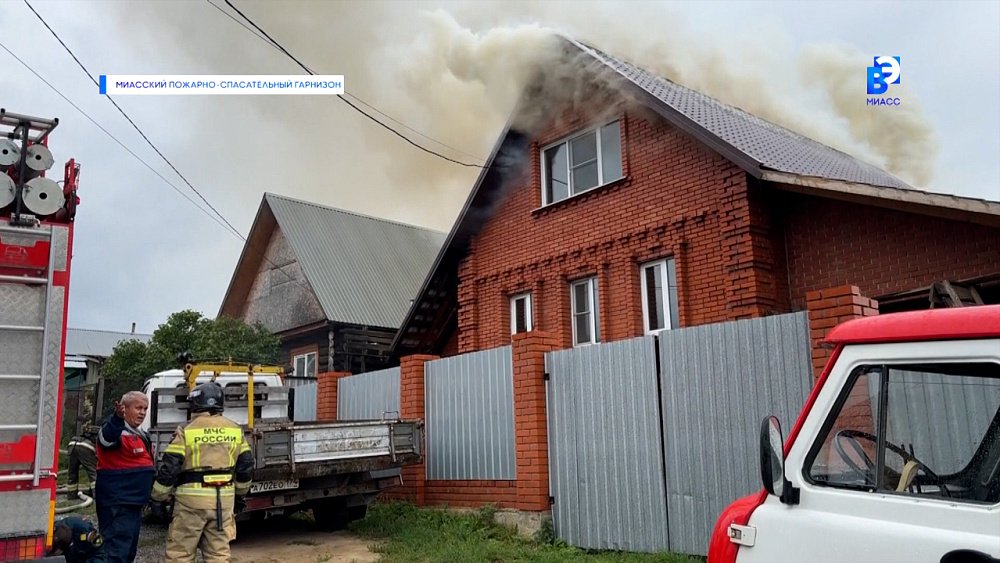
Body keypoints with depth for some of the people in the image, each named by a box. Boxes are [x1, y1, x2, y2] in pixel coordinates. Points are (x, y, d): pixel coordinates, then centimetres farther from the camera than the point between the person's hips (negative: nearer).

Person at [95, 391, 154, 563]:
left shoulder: (139, 435, 16)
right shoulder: (115, 430, -15)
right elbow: (107, 438, -41)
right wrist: (118, 419, -60)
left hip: (133, 503, 10)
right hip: (117, 504, -10)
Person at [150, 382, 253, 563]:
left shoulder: (187, 431, -5)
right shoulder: (234, 430, 7)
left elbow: (169, 468, -7)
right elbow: (246, 465, 11)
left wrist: (158, 499, 4)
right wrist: (240, 494, 23)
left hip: (192, 499, -4)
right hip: (224, 500, 4)